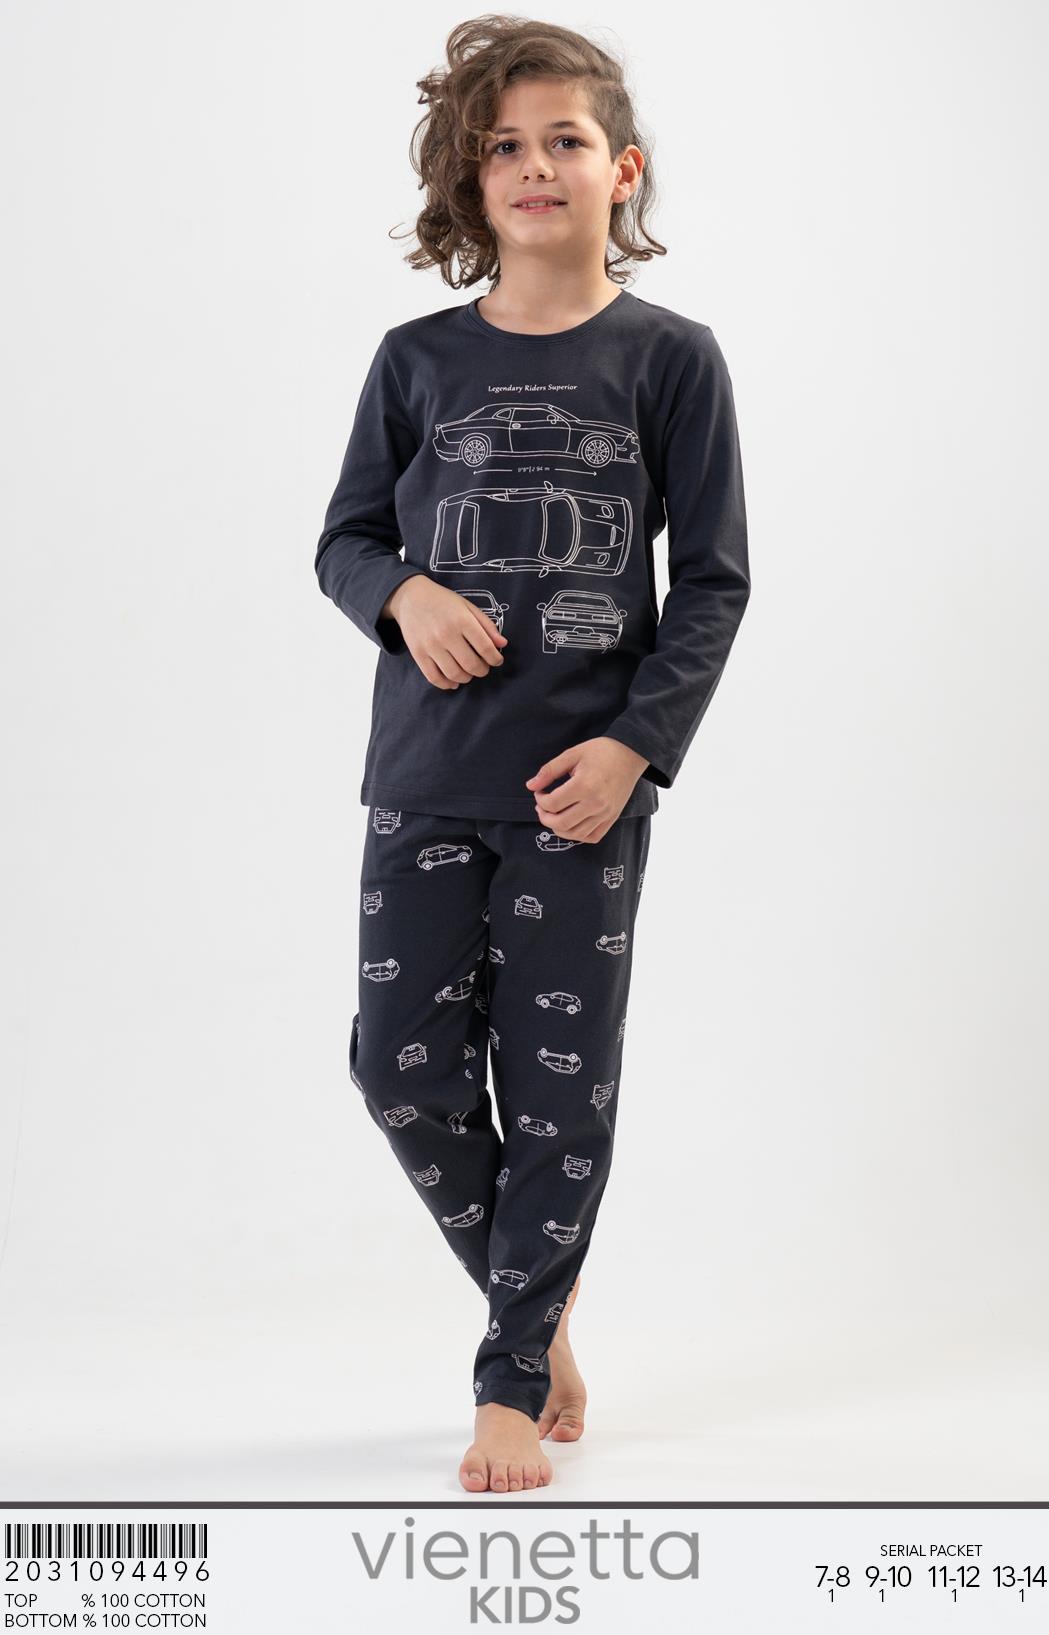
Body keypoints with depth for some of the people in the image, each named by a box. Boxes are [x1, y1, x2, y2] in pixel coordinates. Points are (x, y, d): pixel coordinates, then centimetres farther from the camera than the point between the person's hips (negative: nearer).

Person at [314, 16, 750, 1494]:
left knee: (559, 1083, 2)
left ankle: (512, 1376, 17)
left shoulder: (668, 358, 0)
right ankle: (534, 1288, 28)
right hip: (425, 774, 3)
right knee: (403, 1063, 2)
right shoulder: (420, 360, 6)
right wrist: (405, 594, -10)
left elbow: (714, 580, 0)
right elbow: (345, 538, 13)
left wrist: (635, 742, -10)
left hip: (586, 779, -2)